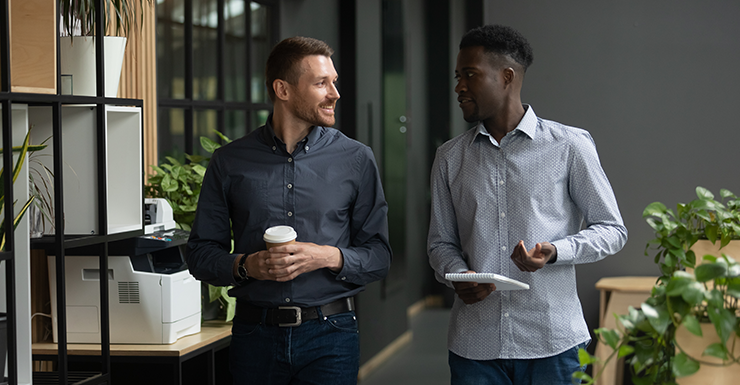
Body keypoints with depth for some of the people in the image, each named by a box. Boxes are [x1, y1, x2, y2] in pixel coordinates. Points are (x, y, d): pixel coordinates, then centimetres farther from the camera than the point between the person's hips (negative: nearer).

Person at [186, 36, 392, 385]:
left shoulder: (356, 159, 4)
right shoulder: (229, 162, 5)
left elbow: (378, 257, 4)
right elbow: (200, 254, 7)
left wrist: (329, 257, -14)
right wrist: (246, 265, -12)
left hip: (330, 334, 0)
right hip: (255, 334, 1)